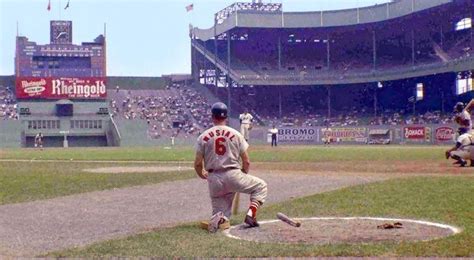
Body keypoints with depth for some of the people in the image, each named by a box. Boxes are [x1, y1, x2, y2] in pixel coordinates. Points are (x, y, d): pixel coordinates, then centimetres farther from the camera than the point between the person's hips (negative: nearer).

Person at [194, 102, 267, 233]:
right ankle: (251, 214, -2)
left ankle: (218, 219, -23)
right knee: (260, 185, 21)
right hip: (233, 175, -2)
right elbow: (246, 162, 3)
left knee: (219, 211, 15)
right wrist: (243, 176, 23)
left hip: (214, 180, 2)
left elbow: (198, 164, 2)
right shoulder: (236, 134, 2)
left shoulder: (203, 136, 3)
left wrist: (202, 175, 24)